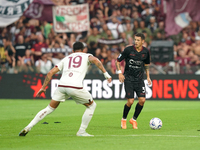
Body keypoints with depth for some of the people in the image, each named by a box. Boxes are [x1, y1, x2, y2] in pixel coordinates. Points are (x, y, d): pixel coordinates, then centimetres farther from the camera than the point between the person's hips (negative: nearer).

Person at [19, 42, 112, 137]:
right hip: (75, 87, -4)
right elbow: (94, 60, -5)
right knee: (92, 105, 19)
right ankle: (81, 131, 15)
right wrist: (105, 73, -7)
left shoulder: (66, 58, 29)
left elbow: (50, 73, 23)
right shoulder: (86, 56, 20)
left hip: (61, 85, 4)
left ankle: (28, 127, 9)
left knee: (50, 108, 18)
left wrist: (43, 88, 28)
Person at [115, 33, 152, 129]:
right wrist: (119, 72, -12)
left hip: (139, 79, 3)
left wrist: (148, 77, 11)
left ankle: (134, 119, 13)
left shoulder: (145, 52, 1)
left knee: (142, 100, -9)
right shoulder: (128, 49, -10)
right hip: (128, 78, -3)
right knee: (130, 101, -11)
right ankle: (124, 119, 14)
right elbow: (118, 61, -1)